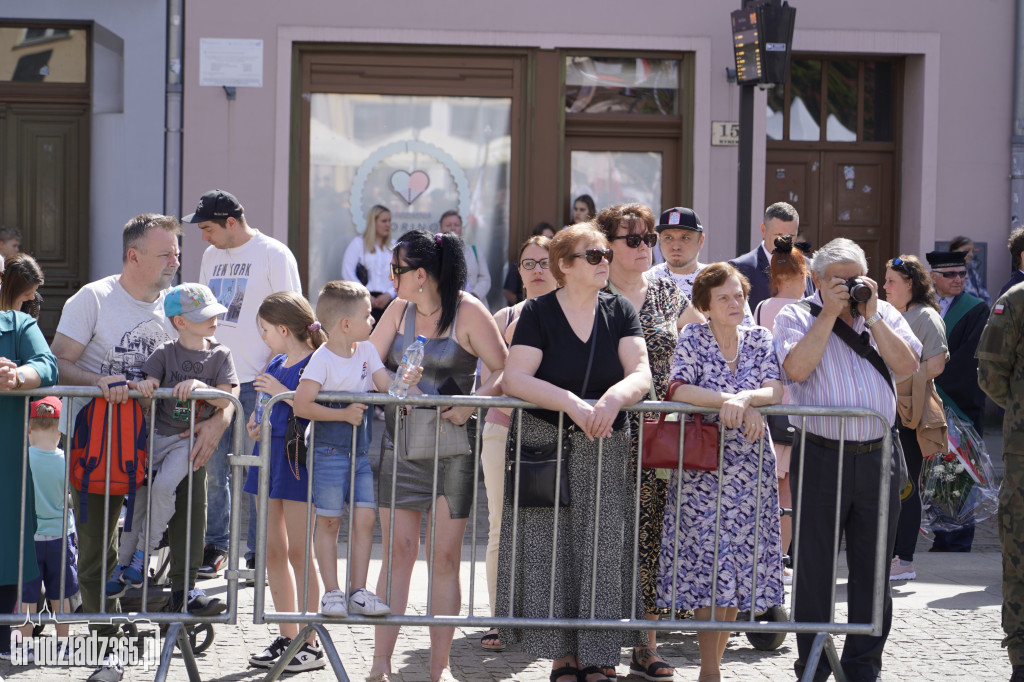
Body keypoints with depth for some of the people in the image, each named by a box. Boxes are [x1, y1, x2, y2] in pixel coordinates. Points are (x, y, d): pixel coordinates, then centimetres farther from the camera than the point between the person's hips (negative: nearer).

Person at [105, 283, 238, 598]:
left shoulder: (220, 355, 3)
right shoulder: (164, 353, 3)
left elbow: (228, 399, -7)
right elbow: (147, 403, -1)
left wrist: (200, 386, -23)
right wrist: (143, 389, -24)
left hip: (192, 438, -2)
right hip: (159, 433, 2)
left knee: (163, 486, -24)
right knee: (139, 492, -2)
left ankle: (143, 555, -10)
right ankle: (122, 565, 11)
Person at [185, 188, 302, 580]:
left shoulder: (274, 255, -3)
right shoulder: (211, 256, 16)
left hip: (256, 381, -6)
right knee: (212, 467, 5)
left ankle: (259, 553, 6)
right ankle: (215, 547, 16)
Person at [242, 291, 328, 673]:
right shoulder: (276, 365, 14)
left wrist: (282, 394, -22)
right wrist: (256, 421, 7)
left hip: (298, 461, -9)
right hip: (269, 456, 9)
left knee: (300, 553, -5)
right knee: (273, 551, 9)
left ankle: (310, 645, 2)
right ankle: (287, 637, 18)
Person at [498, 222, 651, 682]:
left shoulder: (619, 312, 5)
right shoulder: (538, 312, -3)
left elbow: (641, 372, -5)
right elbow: (515, 379, -13)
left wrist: (616, 397, -26)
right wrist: (571, 403, -25)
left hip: (606, 451, 2)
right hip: (545, 446, -2)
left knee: (604, 552, -1)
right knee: (551, 553, -2)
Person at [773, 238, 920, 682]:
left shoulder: (884, 314, 12)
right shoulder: (795, 317, 3)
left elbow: (907, 366, -2)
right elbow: (796, 367, -15)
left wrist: (870, 316, -5)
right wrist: (830, 313, -11)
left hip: (878, 457, 3)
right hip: (819, 457, -3)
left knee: (873, 570, 8)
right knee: (814, 567, 3)